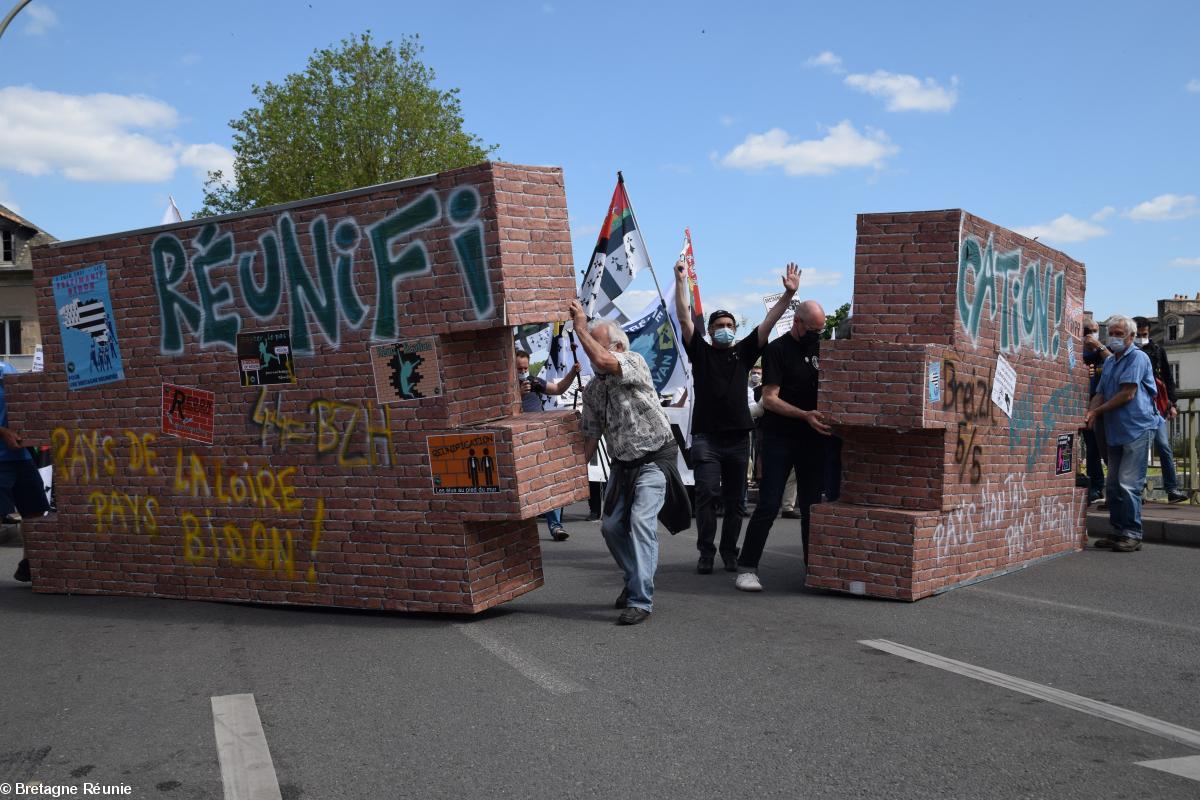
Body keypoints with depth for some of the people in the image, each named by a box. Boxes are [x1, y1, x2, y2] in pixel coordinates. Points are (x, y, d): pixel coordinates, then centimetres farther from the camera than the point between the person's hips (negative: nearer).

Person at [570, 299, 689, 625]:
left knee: (641, 520, -19)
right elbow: (591, 435, 12)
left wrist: (580, 327, -22)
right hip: (622, 464, 7)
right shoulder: (592, 390, 6)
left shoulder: (635, 362, -13)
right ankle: (636, 579, 29)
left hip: (654, 459, -7)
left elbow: (602, 361, -34)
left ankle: (640, 600, -17)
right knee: (611, 525, 5)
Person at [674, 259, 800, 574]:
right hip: (706, 437, -2)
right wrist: (681, 281, -8)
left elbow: (769, 322, 8)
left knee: (734, 500, 7)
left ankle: (729, 552, 18)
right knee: (707, 495, -7)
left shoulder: (744, 352, 13)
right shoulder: (700, 351, 7)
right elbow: (684, 317, -1)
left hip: (738, 438, 3)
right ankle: (706, 552, 2)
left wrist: (789, 293, -1)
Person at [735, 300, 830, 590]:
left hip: (813, 438, 6)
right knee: (768, 506, -7)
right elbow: (769, 399, -13)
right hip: (779, 438, -5)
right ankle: (746, 568, -1)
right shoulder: (777, 349, -6)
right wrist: (805, 415, -23)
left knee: (811, 504, 8)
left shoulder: (819, 347, 12)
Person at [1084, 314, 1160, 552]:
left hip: (1137, 429, -8)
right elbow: (1101, 394, 13)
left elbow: (1128, 394, -15)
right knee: (1113, 485, 10)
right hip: (1116, 432, 9)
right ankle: (1118, 532, 18)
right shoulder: (1109, 361, 18)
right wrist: (1088, 413, -6)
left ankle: (1132, 535, -5)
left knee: (1128, 484, -11)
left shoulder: (1137, 357, -7)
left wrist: (1097, 411, -8)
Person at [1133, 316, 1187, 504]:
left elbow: (1168, 379, 13)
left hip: (1156, 405, 1)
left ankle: (1172, 489, -5)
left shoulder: (1157, 350, 9)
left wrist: (1172, 404, 7)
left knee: (1163, 445, -7)